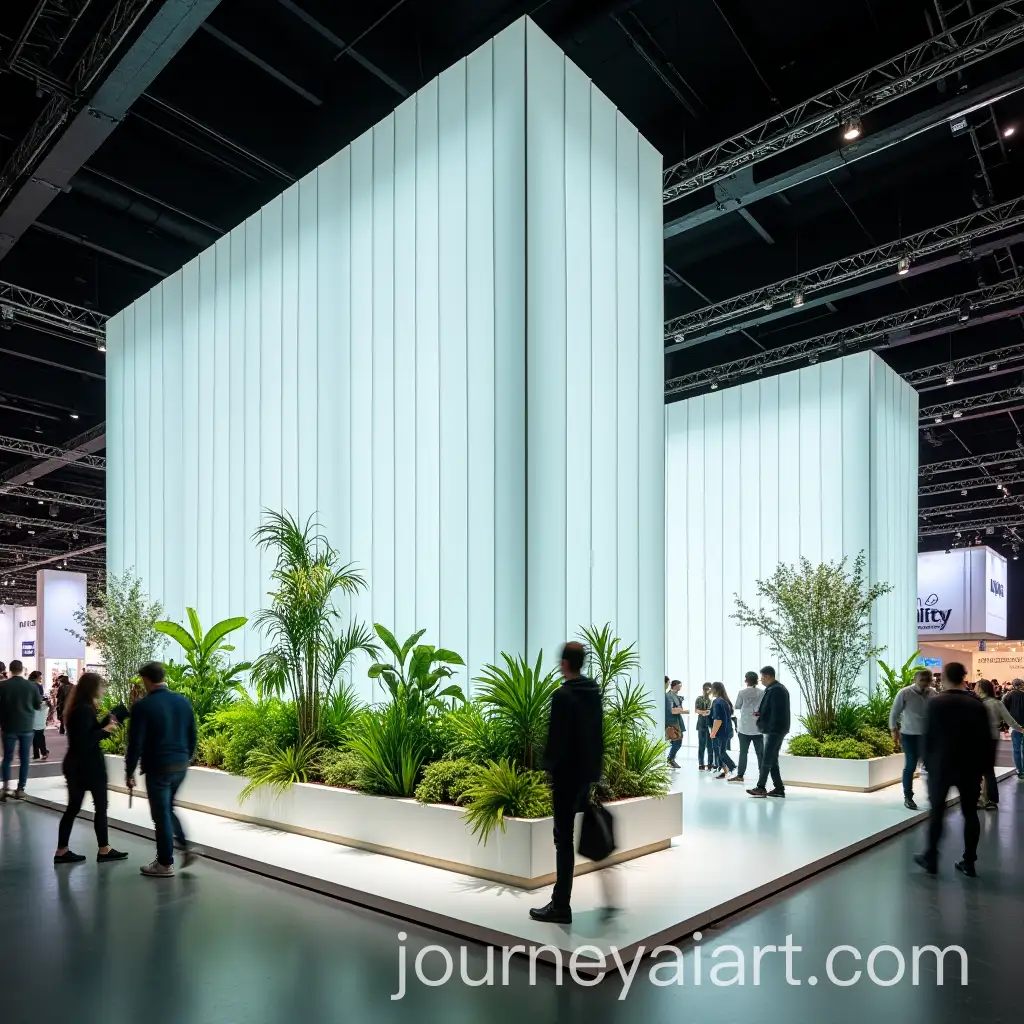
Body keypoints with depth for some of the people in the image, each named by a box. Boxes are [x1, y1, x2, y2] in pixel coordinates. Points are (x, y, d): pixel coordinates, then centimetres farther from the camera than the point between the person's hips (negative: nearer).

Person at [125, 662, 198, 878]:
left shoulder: (142, 706, -13)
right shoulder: (183, 701, 3)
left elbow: (135, 743, -12)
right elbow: (192, 735, 9)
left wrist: (129, 772, -1)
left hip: (158, 767, -6)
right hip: (181, 766, 6)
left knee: (161, 815, 5)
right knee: (168, 808, 24)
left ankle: (165, 864, 14)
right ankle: (186, 846, 14)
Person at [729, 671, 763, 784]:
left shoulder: (742, 692, -7)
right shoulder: (762, 692, -2)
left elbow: (736, 706, 4)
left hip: (745, 726, -2)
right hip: (758, 726, 2)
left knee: (743, 752, 3)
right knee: (760, 752, 5)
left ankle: (740, 775, 5)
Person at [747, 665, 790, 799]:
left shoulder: (775, 690, -16)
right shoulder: (777, 688, 16)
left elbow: (776, 712, -21)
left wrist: (771, 729, -21)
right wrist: (761, 713, 8)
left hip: (774, 730, -10)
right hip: (774, 729, 10)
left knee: (767, 760, -8)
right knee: (772, 760, 12)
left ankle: (761, 787, -6)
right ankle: (779, 788, 14)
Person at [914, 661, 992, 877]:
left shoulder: (936, 702, -8)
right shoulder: (977, 704, -1)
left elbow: (928, 736, -7)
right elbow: (986, 739, 1)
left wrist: (928, 762, 4)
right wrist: (983, 767, 9)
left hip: (941, 765, -2)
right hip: (970, 766, 2)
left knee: (937, 812, 6)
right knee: (970, 813, 10)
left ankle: (930, 858, 11)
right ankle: (969, 862, 12)